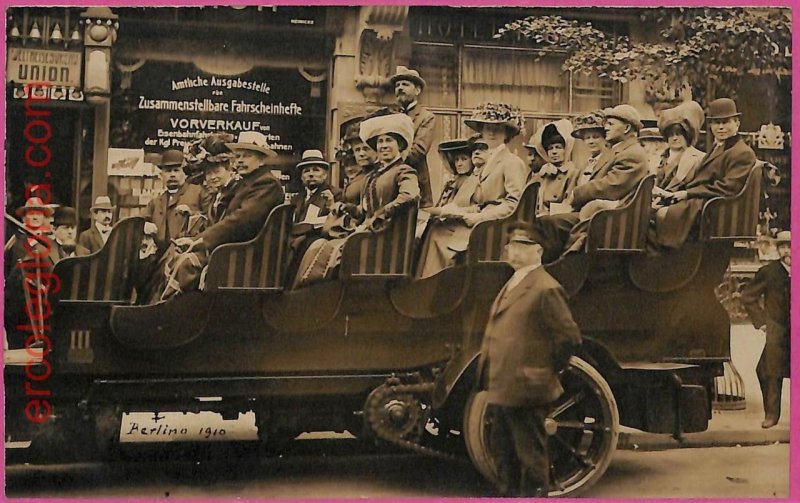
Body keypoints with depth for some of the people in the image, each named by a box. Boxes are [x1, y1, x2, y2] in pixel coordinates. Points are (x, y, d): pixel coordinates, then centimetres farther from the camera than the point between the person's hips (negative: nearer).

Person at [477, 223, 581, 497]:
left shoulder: (545, 289, -14)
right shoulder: (512, 285, 17)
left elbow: (569, 336, -16)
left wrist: (547, 371, -8)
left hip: (526, 390, -10)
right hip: (504, 389, 10)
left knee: (531, 455, 1)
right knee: (505, 450, 20)